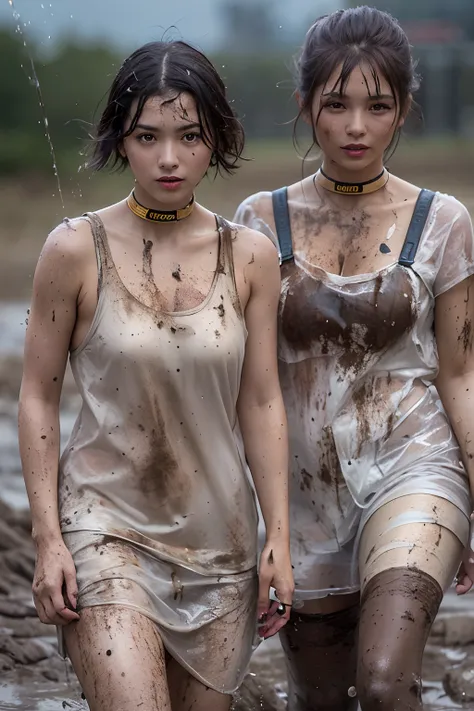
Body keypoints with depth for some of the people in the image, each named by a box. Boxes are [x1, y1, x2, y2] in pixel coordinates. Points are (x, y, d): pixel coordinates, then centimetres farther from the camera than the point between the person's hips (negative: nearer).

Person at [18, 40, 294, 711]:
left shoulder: (251, 256, 1)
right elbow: (38, 396, -1)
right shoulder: (77, 250, -6)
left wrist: (279, 538, 2)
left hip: (219, 534, 3)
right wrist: (47, 537, -6)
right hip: (106, 524, -3)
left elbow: (261, 404, 5)